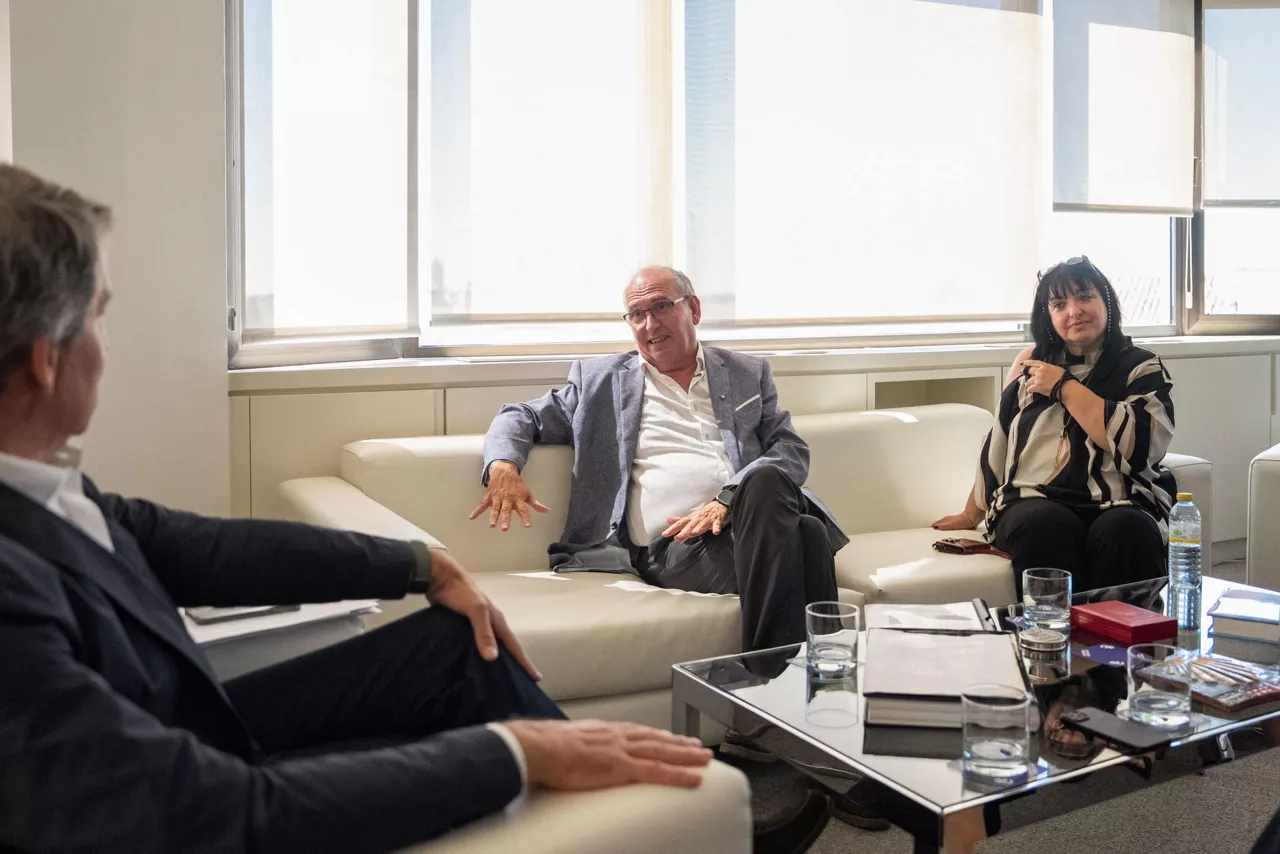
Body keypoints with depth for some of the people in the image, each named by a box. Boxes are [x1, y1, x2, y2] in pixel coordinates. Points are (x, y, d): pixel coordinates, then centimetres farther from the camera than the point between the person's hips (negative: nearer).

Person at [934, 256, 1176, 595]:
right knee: (1043, 528, -33)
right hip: (1034, 501, 2)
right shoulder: (1031, 363, 18)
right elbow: (997, 447, 23)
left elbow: (1137, 443, -10)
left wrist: (1064, 386, -5)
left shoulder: (1142, 368, 9)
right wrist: (970, 516, 27)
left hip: (1122, 505, -1)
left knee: (1125, 532, -35)